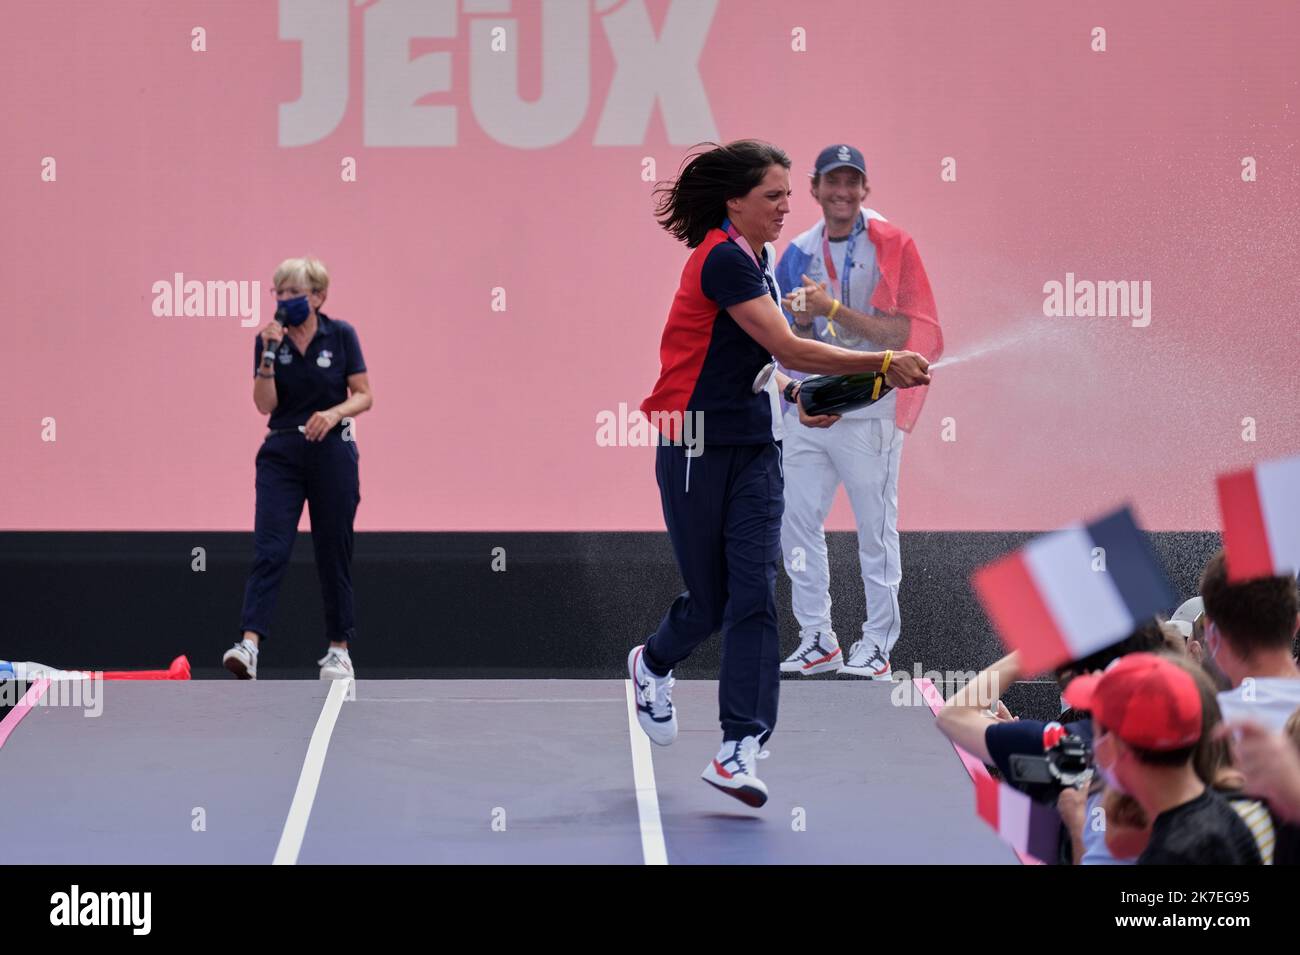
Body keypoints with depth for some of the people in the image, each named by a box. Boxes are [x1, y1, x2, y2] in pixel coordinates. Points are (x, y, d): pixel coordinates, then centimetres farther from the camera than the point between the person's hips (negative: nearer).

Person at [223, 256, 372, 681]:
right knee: (269, 549, -11)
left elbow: (363, 396, -3)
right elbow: (265, 404, -7)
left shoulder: (341, 335, -3)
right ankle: (249, 645, -22)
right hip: (282, 454, 1)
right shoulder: (269, 339, 1)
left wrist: (335, 413, -21)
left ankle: (339, 649, 16)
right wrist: (269, 356, -19)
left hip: (331, 452, -1)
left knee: (333, 552, 5)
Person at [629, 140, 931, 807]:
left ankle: (740, 750, -11)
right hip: (696, 447, -7)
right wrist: (884, 363, -28)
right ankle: (652, 664, 39)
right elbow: (788, 347, -26)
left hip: (755, 447, 7)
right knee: (710, 599, 5)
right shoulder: (722, 259, -18)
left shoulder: (754, 258, 11)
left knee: (755, 593, -7)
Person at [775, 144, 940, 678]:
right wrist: (801, 324, -9)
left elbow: (898, 333, -14)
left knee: (875, 529, -1)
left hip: (868, 411, -5)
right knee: (796, 524, 5)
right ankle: (817, 639, 15)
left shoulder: (889, 245, -6)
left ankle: (878, 643, 7)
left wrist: (832, 309, -20)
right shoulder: (799, 253, 10)